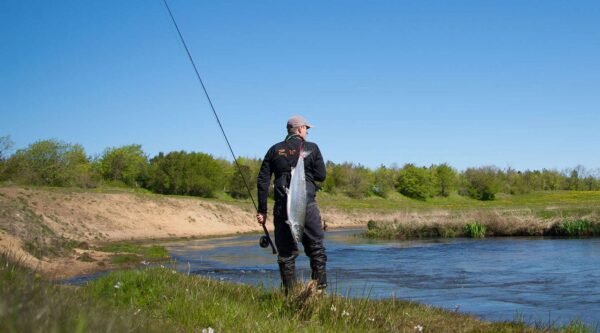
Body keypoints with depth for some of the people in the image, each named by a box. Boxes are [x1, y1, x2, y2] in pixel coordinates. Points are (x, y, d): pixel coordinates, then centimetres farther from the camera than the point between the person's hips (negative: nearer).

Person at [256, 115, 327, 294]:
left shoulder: (275, 150, 11)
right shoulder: (311, 148, 4)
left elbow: (263, 181, 6)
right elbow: (321, 176, 2)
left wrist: (262, 210, 8)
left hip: (282, 207, 2)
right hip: (307, 205, -2)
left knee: (286, 252, 6)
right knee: (316, 249, 6)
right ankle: (320, 290, 2)